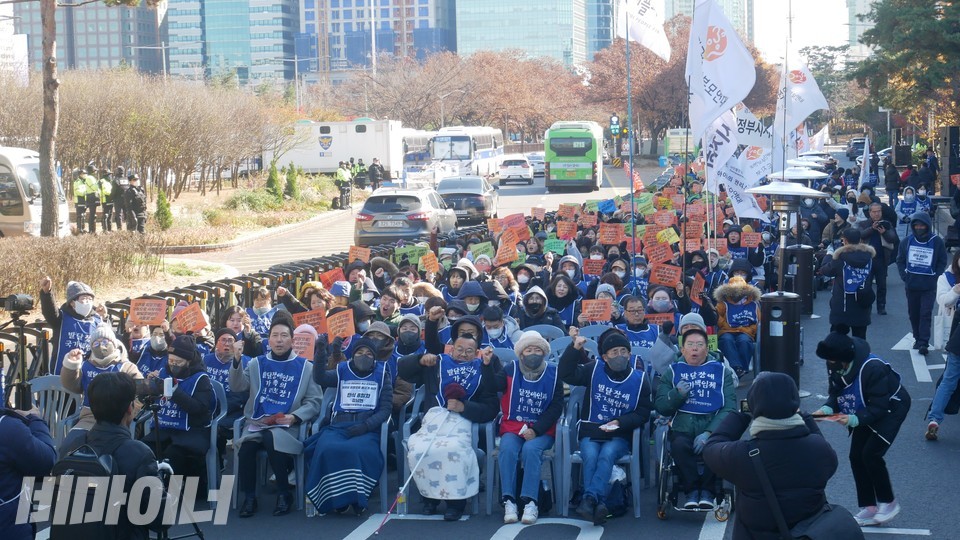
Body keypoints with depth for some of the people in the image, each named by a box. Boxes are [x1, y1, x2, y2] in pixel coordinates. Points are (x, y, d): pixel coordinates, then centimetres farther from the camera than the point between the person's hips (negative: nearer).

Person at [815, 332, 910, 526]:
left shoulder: (872, 369, -37)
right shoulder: (836, 367, -15)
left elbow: (879, 407, -31)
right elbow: (836, 394, -3)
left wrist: (854, 419, -43)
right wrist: (827, 409, -24)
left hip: (891, 409, -7)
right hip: (866, 412, 8)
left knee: (871, 454, -17)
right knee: (856, 456, 0)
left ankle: (888, 503, 2)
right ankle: (868, 509, 10)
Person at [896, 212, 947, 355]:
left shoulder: (937, 241, -4)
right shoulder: (908, 241, 2)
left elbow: (942, 262, 3)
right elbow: (900, 260, 9)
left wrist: (935, 277, -7)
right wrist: (905, 276, -1)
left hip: (929, 286, -3)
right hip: (911, 285, 3)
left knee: (926, 314, -9)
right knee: (913, 313, 9)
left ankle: (924, 343, -11)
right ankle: (918, 339, 22)